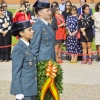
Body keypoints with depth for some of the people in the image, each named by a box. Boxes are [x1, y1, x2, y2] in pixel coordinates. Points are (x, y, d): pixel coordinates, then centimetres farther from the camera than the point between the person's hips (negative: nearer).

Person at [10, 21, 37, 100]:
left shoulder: (29, 46, 10)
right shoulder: (18, 49, -15)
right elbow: (16, 72, -16)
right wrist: (19, 93, -18)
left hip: (31, 88, 8)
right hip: (24, 89, -8)